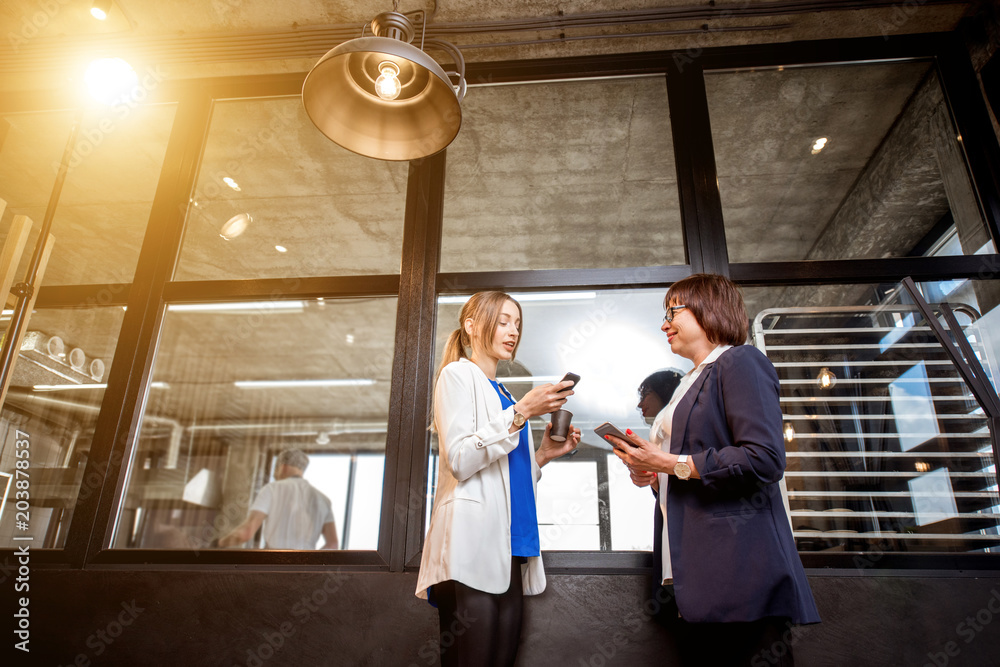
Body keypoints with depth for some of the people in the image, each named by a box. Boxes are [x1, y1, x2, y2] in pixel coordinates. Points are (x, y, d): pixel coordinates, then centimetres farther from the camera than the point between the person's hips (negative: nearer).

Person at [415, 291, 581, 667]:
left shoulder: (504, 394, 23)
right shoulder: (458, 375, 1)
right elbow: (460, 461, -12)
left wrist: (543, 454, 7)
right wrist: (522, 412, -14)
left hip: (510, 545, 8)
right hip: (472, 543, -7)